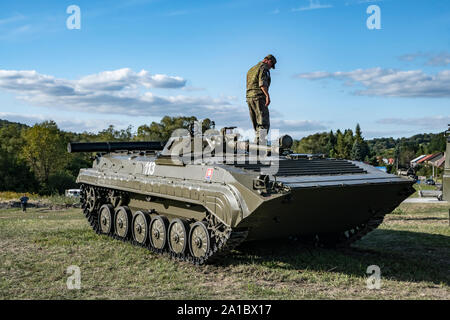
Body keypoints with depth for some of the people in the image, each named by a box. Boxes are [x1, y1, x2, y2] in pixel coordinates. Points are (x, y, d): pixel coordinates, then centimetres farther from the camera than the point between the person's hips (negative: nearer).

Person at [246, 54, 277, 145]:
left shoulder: (251, 69, 25)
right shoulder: (263, 68, -3)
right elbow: (262, 83, -18)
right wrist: (267, 95, -25)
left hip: (249, 97, 9)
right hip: (259, 96, -9)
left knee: (256, 124, 10)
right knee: (264, 122, -12)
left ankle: (257, 142, 7)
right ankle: (262, 143, -21)